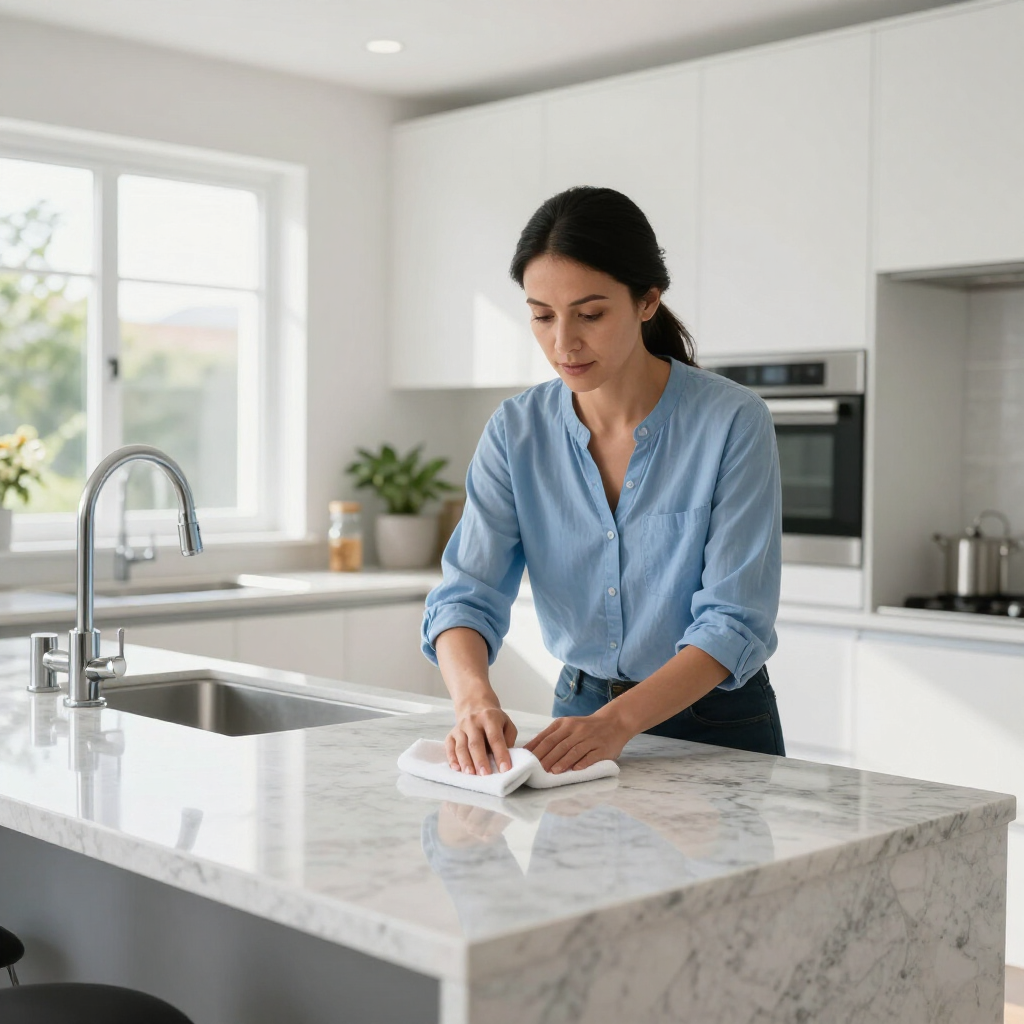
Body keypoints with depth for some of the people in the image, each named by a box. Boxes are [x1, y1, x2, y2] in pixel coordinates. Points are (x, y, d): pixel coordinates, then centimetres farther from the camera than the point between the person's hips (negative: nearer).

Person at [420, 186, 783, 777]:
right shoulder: (516, 432, -3)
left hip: (715, 730, -2)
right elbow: (468, 594, -9)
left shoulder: (733, 423, -14)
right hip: (580, 714, 2)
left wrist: (620, 720, -31)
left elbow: (735, 622, -17)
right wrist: (474, 696, -31)